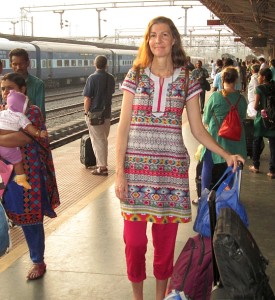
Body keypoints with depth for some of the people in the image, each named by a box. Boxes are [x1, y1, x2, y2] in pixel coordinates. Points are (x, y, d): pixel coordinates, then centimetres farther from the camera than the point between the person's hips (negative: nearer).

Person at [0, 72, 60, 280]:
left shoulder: (32, 111, -10)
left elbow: (25, 137, -27)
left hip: (29, 174, -5)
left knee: (31, 219, 4)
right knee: (22, 217, 9)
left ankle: (38, 262, 22)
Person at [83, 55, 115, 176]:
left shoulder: (92, 78, -15)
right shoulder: (111, 78, 3)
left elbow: (87, 99, -16)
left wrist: (86, 112, -5)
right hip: (107, 113, 6)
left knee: (98, 140, 0)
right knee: (104, 140, 16)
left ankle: (102, 167, 0)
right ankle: (103, 164, 26)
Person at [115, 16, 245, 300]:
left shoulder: (187, 80, 4)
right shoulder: (135, 76, 2)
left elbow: (197, 129, 6)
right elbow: (123, 126, 0)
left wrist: (226, 155, -6)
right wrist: (119, 171, -5)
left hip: (171, 167, 0)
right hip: (137, 166, 0)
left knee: (165, 239, 8)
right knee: (134, 238, 4)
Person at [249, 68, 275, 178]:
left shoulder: (259, 88, -11)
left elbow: (256, 106, -11)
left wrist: (261, 108, 7)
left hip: (261, 118, -3)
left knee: (257, 143, 15)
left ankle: (256, 166, 25)